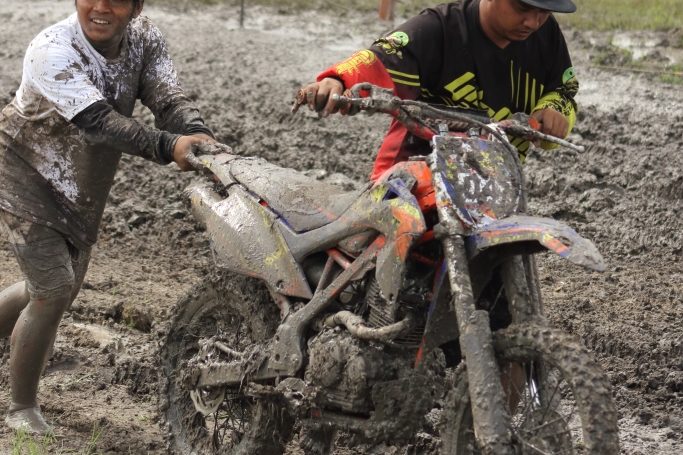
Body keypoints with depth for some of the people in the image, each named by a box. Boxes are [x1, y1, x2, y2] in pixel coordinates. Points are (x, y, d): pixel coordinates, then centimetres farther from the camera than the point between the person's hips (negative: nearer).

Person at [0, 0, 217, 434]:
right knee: (53, 289, -12)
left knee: (64, 288, 17)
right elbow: (98, 120, -41)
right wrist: (168, 145, -55)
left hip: (80, 188, 7)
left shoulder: (144, 39, -10)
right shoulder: (51, 51, -30)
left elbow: (168, 98, -22)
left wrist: (200, 137, -45)